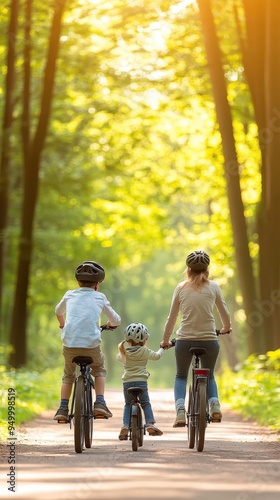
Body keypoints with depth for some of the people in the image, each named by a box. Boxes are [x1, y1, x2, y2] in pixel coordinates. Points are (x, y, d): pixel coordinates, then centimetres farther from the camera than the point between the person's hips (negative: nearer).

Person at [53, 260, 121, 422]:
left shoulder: (70, 295, 17)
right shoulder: (100, 298, 13)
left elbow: (58, 311, 38)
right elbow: (116, 321, 21)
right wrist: (110, 324, 44)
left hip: (69, 343, 1)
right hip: (92, 344, -1)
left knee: (68, 375, 26)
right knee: (99, 370, 28)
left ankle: (63, 409, 13)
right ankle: (100, 403, 11)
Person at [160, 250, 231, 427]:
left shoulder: (181, 288, 4)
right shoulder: (213, 287, 2)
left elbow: (172, 318, 8)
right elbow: (224, 312, 11)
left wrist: (165, 340, 21)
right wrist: (227, 328, 32)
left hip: (184, 340, 0)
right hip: (209, 340, 0)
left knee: (181, 377, 21)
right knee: (209, 376, 23)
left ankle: (180, 410, -3)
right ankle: (214, 403, -4)